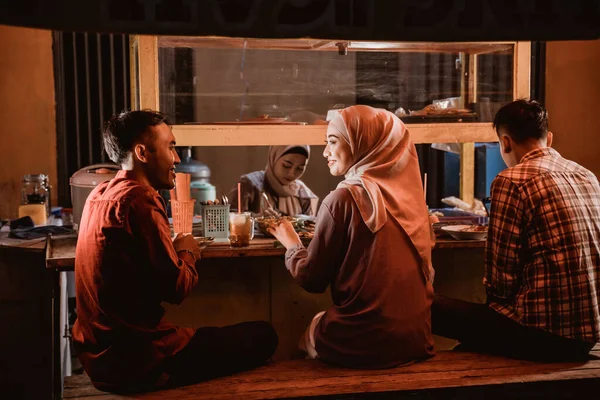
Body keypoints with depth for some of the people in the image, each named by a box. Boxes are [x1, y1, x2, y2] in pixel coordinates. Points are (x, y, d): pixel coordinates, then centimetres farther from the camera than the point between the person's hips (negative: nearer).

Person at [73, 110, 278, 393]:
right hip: (135, 359, -10)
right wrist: (187, 252, -1)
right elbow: (177, 288, -18)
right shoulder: (139, 201, -20)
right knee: (263, 336, 0)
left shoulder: (100, 194, 8)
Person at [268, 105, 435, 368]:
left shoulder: (343, 199, -15)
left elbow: (312, 280, -7)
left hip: (362, 344, -5)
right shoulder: (407, 192, 1)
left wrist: (291, 244, 13)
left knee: (309, 331, 26)